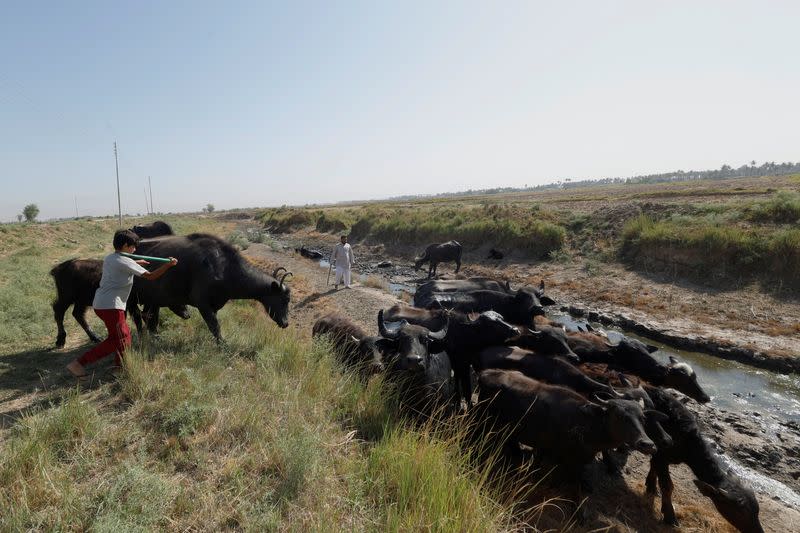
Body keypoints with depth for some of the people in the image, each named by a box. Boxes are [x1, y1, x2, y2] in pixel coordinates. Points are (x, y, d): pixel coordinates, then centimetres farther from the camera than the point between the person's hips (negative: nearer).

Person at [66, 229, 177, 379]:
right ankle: (79, 363, -8)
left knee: (124, 334, 18)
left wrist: (136, 264, 32)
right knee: (118, 340, -5)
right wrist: (169, 264, -10)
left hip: (99, 303, 10)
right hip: (111, 306, -10)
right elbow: (151, 276, -15)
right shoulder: (125, 262, -12)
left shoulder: (109, 258, 14)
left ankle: (122, 366, 23)